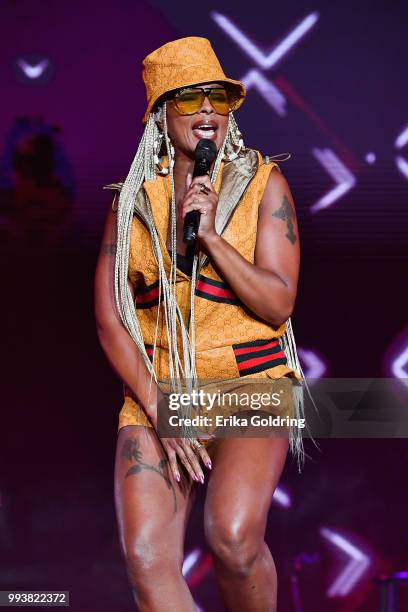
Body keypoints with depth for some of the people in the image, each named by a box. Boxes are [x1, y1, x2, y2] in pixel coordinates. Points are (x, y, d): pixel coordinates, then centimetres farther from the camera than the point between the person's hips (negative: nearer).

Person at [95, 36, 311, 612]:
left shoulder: (264, 182, 2)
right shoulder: (133, 198, 8)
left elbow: (278, 305, -4)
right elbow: (109, 317, 3)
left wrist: (210, 236, -15)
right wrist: (159, 411, -8)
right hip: (155, 388, 2)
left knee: (233, 536, -28)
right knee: (147, 559, -19)